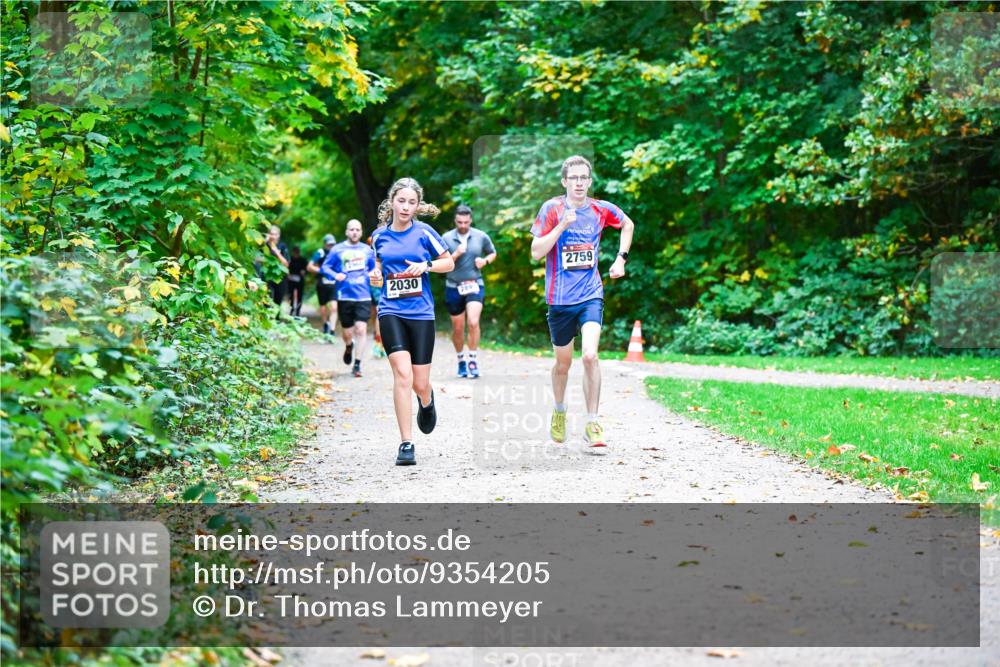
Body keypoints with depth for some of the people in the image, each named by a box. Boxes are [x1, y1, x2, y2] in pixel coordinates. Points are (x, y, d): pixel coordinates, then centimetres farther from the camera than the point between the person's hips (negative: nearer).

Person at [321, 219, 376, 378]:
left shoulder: (367, 250, 11)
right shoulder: (338, 250, 3)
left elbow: (374, 268, 25)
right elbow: (324, 268, 3)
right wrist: (335, 275, -15)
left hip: (364, 296, 1)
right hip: (345, 296, -1)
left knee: (361, 329, -12)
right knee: (347, 332, 6)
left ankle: (357, 364, -5)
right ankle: (349, 347, 43)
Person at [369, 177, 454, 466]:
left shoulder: (424, 232, 0)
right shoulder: (379, 235, 7)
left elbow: (449, 262, 7)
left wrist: (426, 265, -11)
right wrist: (376, 275, 2)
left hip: (421, 313, 0)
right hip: (391, 312, 1)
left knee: (420, 383, 3)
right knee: (402, 374, -17)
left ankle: (427, 401, 44)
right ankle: (406, 445, -12)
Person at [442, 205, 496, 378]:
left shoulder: (481, 236, 2)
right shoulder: (447, 238, -2)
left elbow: (493, 253, 18)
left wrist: (485, 261, -4)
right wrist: (456, 255, -18)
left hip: (475, 285, -1)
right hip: (453, 287, 1)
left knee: (473, 322, -20)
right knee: (457, 328, 9)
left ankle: (473, 360, -9)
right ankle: (461, 361, 28)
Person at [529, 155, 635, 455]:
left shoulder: (601, 210, 2)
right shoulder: (552, 209, -6)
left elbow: (628, 225, 23)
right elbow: (536, 252, -11)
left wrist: (621, 259, 12)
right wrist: (562, 225, -20)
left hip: (591, 295, 0)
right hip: (560, 298, 0)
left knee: (590, 355, -20)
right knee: (563, 363, 12)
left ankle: (592, 426, -12)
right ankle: (559, 411, 42)